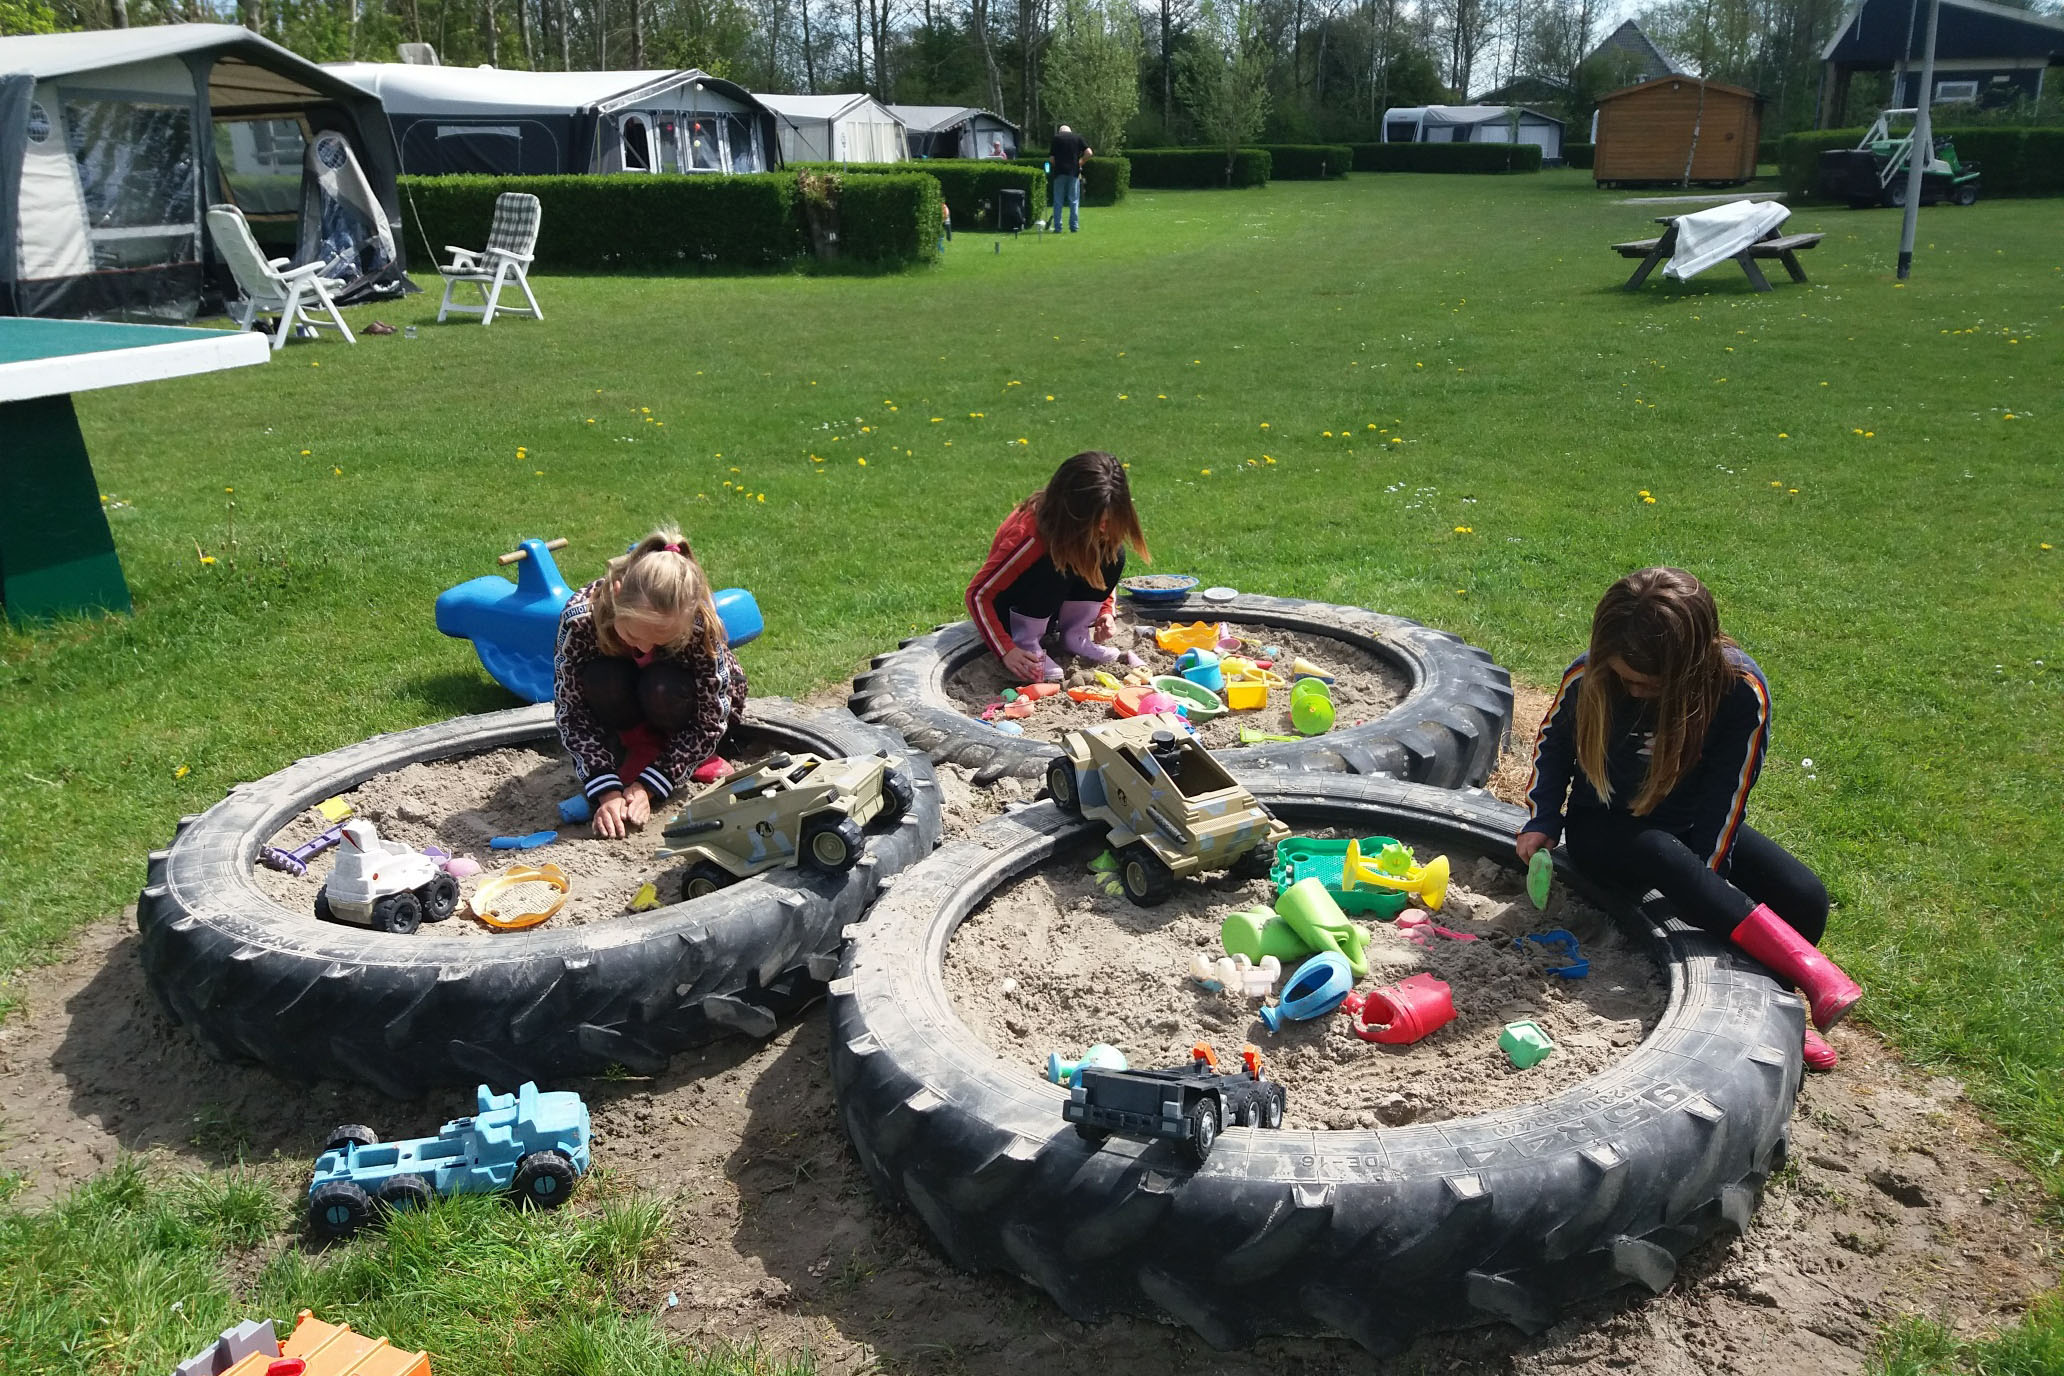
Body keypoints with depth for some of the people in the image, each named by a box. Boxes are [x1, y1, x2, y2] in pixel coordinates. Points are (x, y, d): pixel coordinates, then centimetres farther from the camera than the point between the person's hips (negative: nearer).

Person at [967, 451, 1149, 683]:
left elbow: (1100, 573, 5)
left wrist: (1106, 613, -14)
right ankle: (1026, 642, -21)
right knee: (1056, 567, -35)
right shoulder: (1030, 533, -33)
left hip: (1056, 601, 6)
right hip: (1008, 603, -6)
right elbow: (978, 594, -30)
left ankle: (1075, 636, -9)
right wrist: (1006, 651, -38)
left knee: (1113, 555, -17)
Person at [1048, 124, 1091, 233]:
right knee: (1074, 201, 6)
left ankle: (1057, 227, 1)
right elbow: (1089, 152, -1)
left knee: (1058, 201, 4)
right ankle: (1074, 227, 2)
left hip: (1060, 172, -1)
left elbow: (1051, 158, 1)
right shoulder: (1077, 137, 8)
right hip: (1074, 172, 1)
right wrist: (1080, 162, 11)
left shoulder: (1056, 138, 6)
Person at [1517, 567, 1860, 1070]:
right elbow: (1553, 744, 0)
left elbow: (1726, 794, -16)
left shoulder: (1740, 689, -22)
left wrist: (1702, 877, -20)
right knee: (1663, 855, -38)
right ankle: (1805, 969, -39)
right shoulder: (1587, 678, -20)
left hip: (1692, 827, 2)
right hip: (1605, 828, -2)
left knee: (1804, 897, -22)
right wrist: (1541, 822, -11)